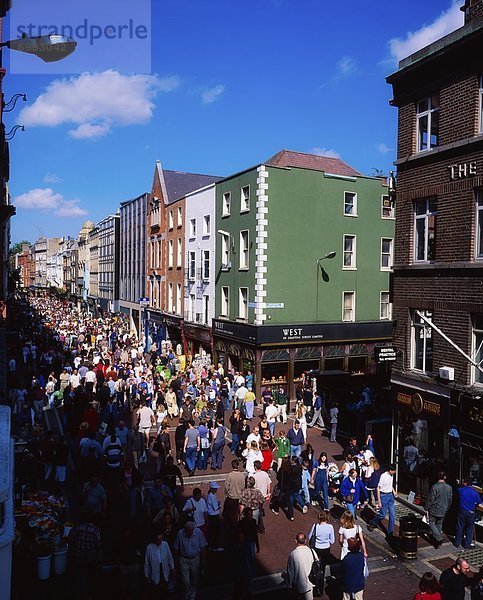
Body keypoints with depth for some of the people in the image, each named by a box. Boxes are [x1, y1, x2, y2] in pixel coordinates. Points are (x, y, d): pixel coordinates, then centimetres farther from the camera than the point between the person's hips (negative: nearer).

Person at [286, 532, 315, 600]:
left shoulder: (293, 554, -23)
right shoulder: (310, 551, -15)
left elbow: (290, 571, -13)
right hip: (309, 582, 3)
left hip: (298, 584, -2)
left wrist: (289, 584, 3)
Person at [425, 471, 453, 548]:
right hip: (443, 511, 5)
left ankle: (439, 538, -9)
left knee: (431, 523, 6)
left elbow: (430, 499, -17)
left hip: (434, 510, -5)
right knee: (439, 525, 17)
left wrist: (426, 509, -5)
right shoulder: (449, 488, -4)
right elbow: (450, 500, 7)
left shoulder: (435, 487, -21)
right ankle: (437, 540, 22)